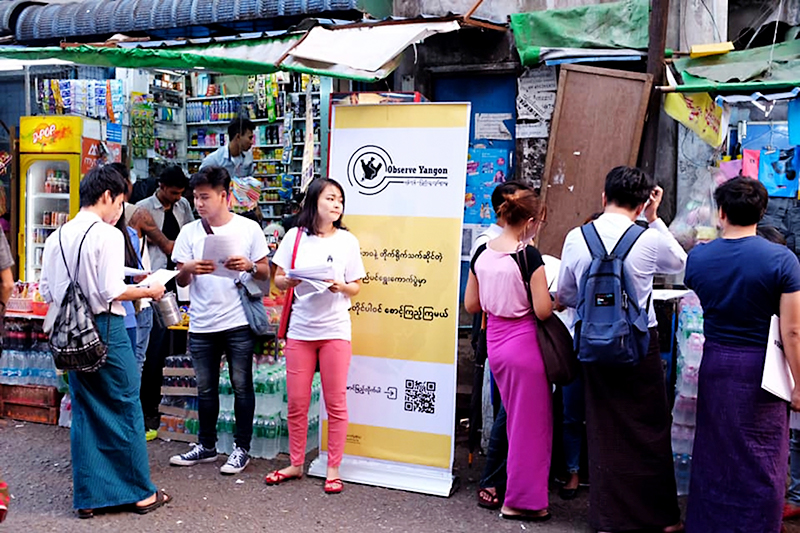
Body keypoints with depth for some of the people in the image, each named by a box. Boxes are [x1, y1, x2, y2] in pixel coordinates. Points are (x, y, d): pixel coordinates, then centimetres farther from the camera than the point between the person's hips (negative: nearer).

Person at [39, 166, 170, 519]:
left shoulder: (56, 237, 6)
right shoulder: (108, 235, -13)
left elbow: (47, 292, 8)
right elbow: (113, 291, -19)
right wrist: (150, 291, -4)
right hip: (106, 330, -6)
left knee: (84, 413, 14)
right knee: (125, 410, 6)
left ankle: (88, 496, 21)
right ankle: (140, 493, 16)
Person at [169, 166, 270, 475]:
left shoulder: (249, 228, -1)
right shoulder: (189, 232, 5)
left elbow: (265, 274, 3)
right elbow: (181, 281, 5)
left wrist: (249, 266, -18)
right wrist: (188, 269, -17)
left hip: (238, 323, -3)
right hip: (201, 325, 3)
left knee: (242, 386, 4)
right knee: (205, 389, 14)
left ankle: (242, 448, 16)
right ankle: (206, 446, 29)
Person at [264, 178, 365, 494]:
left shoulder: (347, 241, 3)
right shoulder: (295, 236, 5)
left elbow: (356, 287, 6)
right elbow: (278, 280, 7)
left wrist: (340, 286, -15)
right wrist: (290, 280, -14)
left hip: (335, 330, -1)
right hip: (300, 329, 1)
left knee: (336, 403, 3)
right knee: (296, 402, 8)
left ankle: (333, 469, 16)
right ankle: (296, 464, 25)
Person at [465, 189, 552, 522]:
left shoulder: (482, 253, 1)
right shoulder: (529, 256, -17)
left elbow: (471, 305, 7)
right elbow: (543, 311, -18)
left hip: (495, 342, 7)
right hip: (524, 344, -7)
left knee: (513, 417, 24)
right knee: (530, 424, 8)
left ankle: (496, 485, 35)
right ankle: (520, 501, 18)